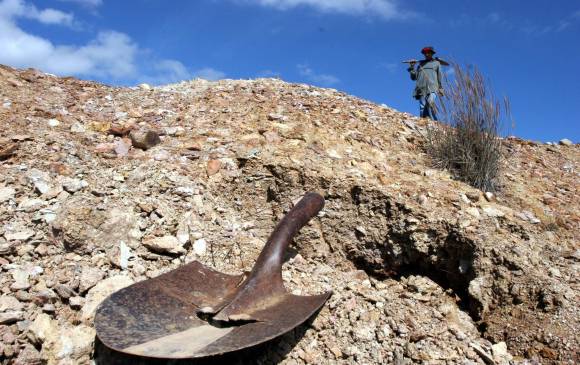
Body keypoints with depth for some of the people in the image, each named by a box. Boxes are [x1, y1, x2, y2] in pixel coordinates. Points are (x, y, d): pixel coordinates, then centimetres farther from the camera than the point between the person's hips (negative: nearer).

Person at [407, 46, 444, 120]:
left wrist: (440, 88, 6)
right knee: (422, 107, -11)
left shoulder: (436, 63, 21)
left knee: (430, 102, -27)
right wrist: (411, 68, 7)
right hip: (422, 88, 3)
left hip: (432, 87, -3)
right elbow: (414, 77, 21)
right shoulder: (420, 64, 25)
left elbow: (440, 76, 17)